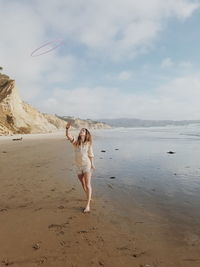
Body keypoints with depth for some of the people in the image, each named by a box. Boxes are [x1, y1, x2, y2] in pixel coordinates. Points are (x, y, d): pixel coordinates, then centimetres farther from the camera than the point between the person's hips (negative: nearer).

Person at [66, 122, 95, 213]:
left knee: (88, 185, -8)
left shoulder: (88, 143, -3)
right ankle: (89, 197, 42)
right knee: (83, 184, 17)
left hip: (87, 165, -2)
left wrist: (92, 164, 1)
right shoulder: (75, 142, -3)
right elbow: (68, 136, -19)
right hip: (78, 166, 3)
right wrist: (67, 128, -35)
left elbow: (90, 154, 3)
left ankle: (88, 205, -3)